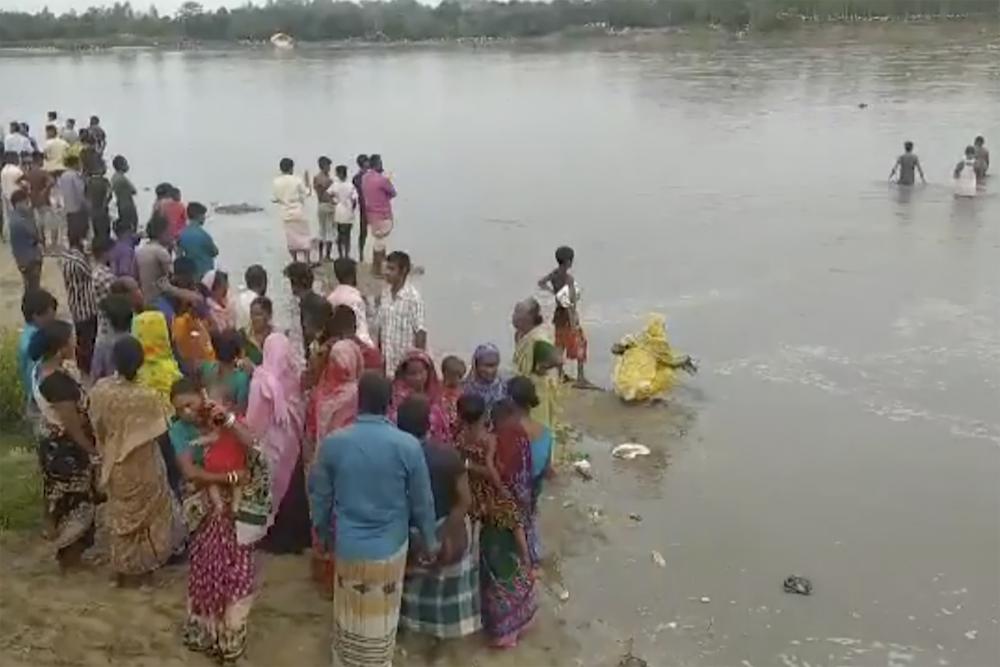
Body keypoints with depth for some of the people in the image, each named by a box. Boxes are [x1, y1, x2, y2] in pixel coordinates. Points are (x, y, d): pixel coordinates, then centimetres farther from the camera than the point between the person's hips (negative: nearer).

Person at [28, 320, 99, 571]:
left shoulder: (41, 368, -2)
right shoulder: (59, 382, -31)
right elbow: (73, 425, -24)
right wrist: (94, 450, -13)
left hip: (51, 441, 9)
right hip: (66, 447, -9)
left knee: (59, 497, 22)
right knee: (74, 500, 8)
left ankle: (66, 549, 38)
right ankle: (70, 555, 22)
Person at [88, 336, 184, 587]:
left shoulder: (100, 390, -16)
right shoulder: (147, 396, -29)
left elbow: (98, 430, -3)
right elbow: (157, 433, -16)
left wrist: (109, 450, 14)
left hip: (115, 465, 4)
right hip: (142, 466, -4)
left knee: (121, 514, 23)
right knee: (146, 513, 19)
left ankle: (123, 569, 37)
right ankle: (142, 569, 31)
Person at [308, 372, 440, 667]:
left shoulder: (333, 443, -13)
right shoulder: (408, 445, -18)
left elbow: (319, 494, -1)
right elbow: (422, 500, -8)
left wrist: (322, 531, 18)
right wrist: (430, 540, 8)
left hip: (348, 546, 1)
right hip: (390, 547, -1)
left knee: (349, 616, 22)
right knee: (380, 619, 19)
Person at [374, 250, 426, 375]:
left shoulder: (413, 297, -15)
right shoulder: (385, 293, 4)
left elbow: (420, 332, -14)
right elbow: (380, 326, 12)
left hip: (405, 360, -6)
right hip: (386, 358, 6)